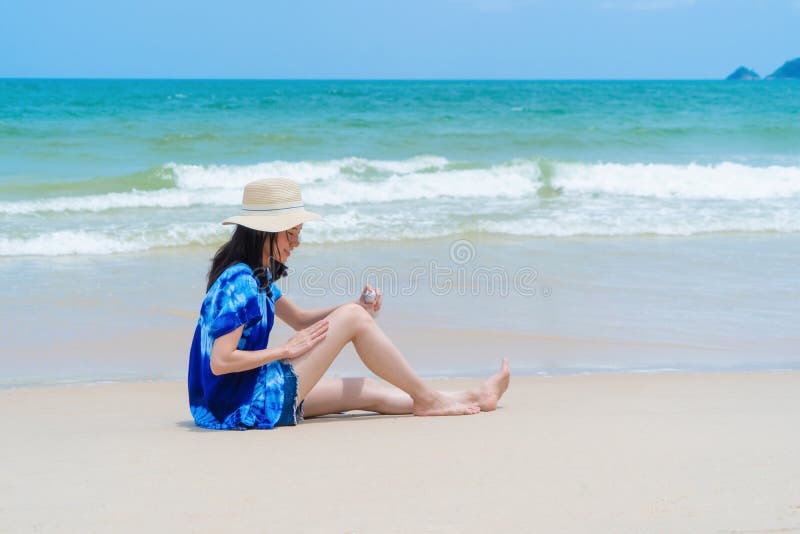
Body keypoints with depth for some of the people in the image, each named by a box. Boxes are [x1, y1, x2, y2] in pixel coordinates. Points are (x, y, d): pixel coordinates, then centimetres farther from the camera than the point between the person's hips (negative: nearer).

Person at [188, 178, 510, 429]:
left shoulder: (254, 275, 12)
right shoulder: (240, 282, -20)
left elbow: (299, 319, 23)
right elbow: (220, 361, -27)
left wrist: (358, 309, 6)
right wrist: (287, 349, -16)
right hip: (250, 406, -10)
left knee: (366, 392, 17)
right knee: (352, 318, -9)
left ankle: (472, 399, 29)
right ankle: (426, 398, 5)